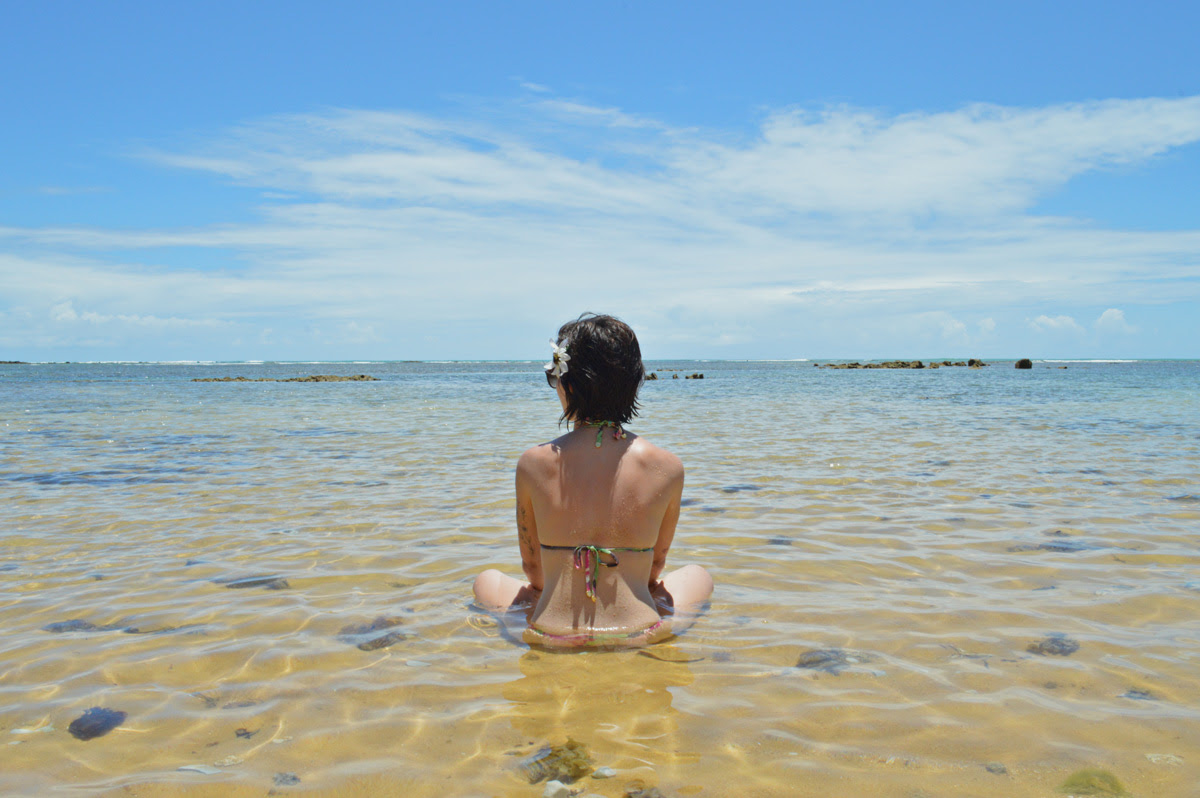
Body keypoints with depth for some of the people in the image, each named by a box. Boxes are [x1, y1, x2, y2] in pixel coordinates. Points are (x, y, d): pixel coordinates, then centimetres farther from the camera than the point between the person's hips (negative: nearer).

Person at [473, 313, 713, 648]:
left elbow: (532, 565, 5)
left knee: (486, 580, 31)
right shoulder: (667, 467, -9)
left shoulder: (533, 463, -10)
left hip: (551, 641, 0)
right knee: (698, 575, 31)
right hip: (639, 638, 0)